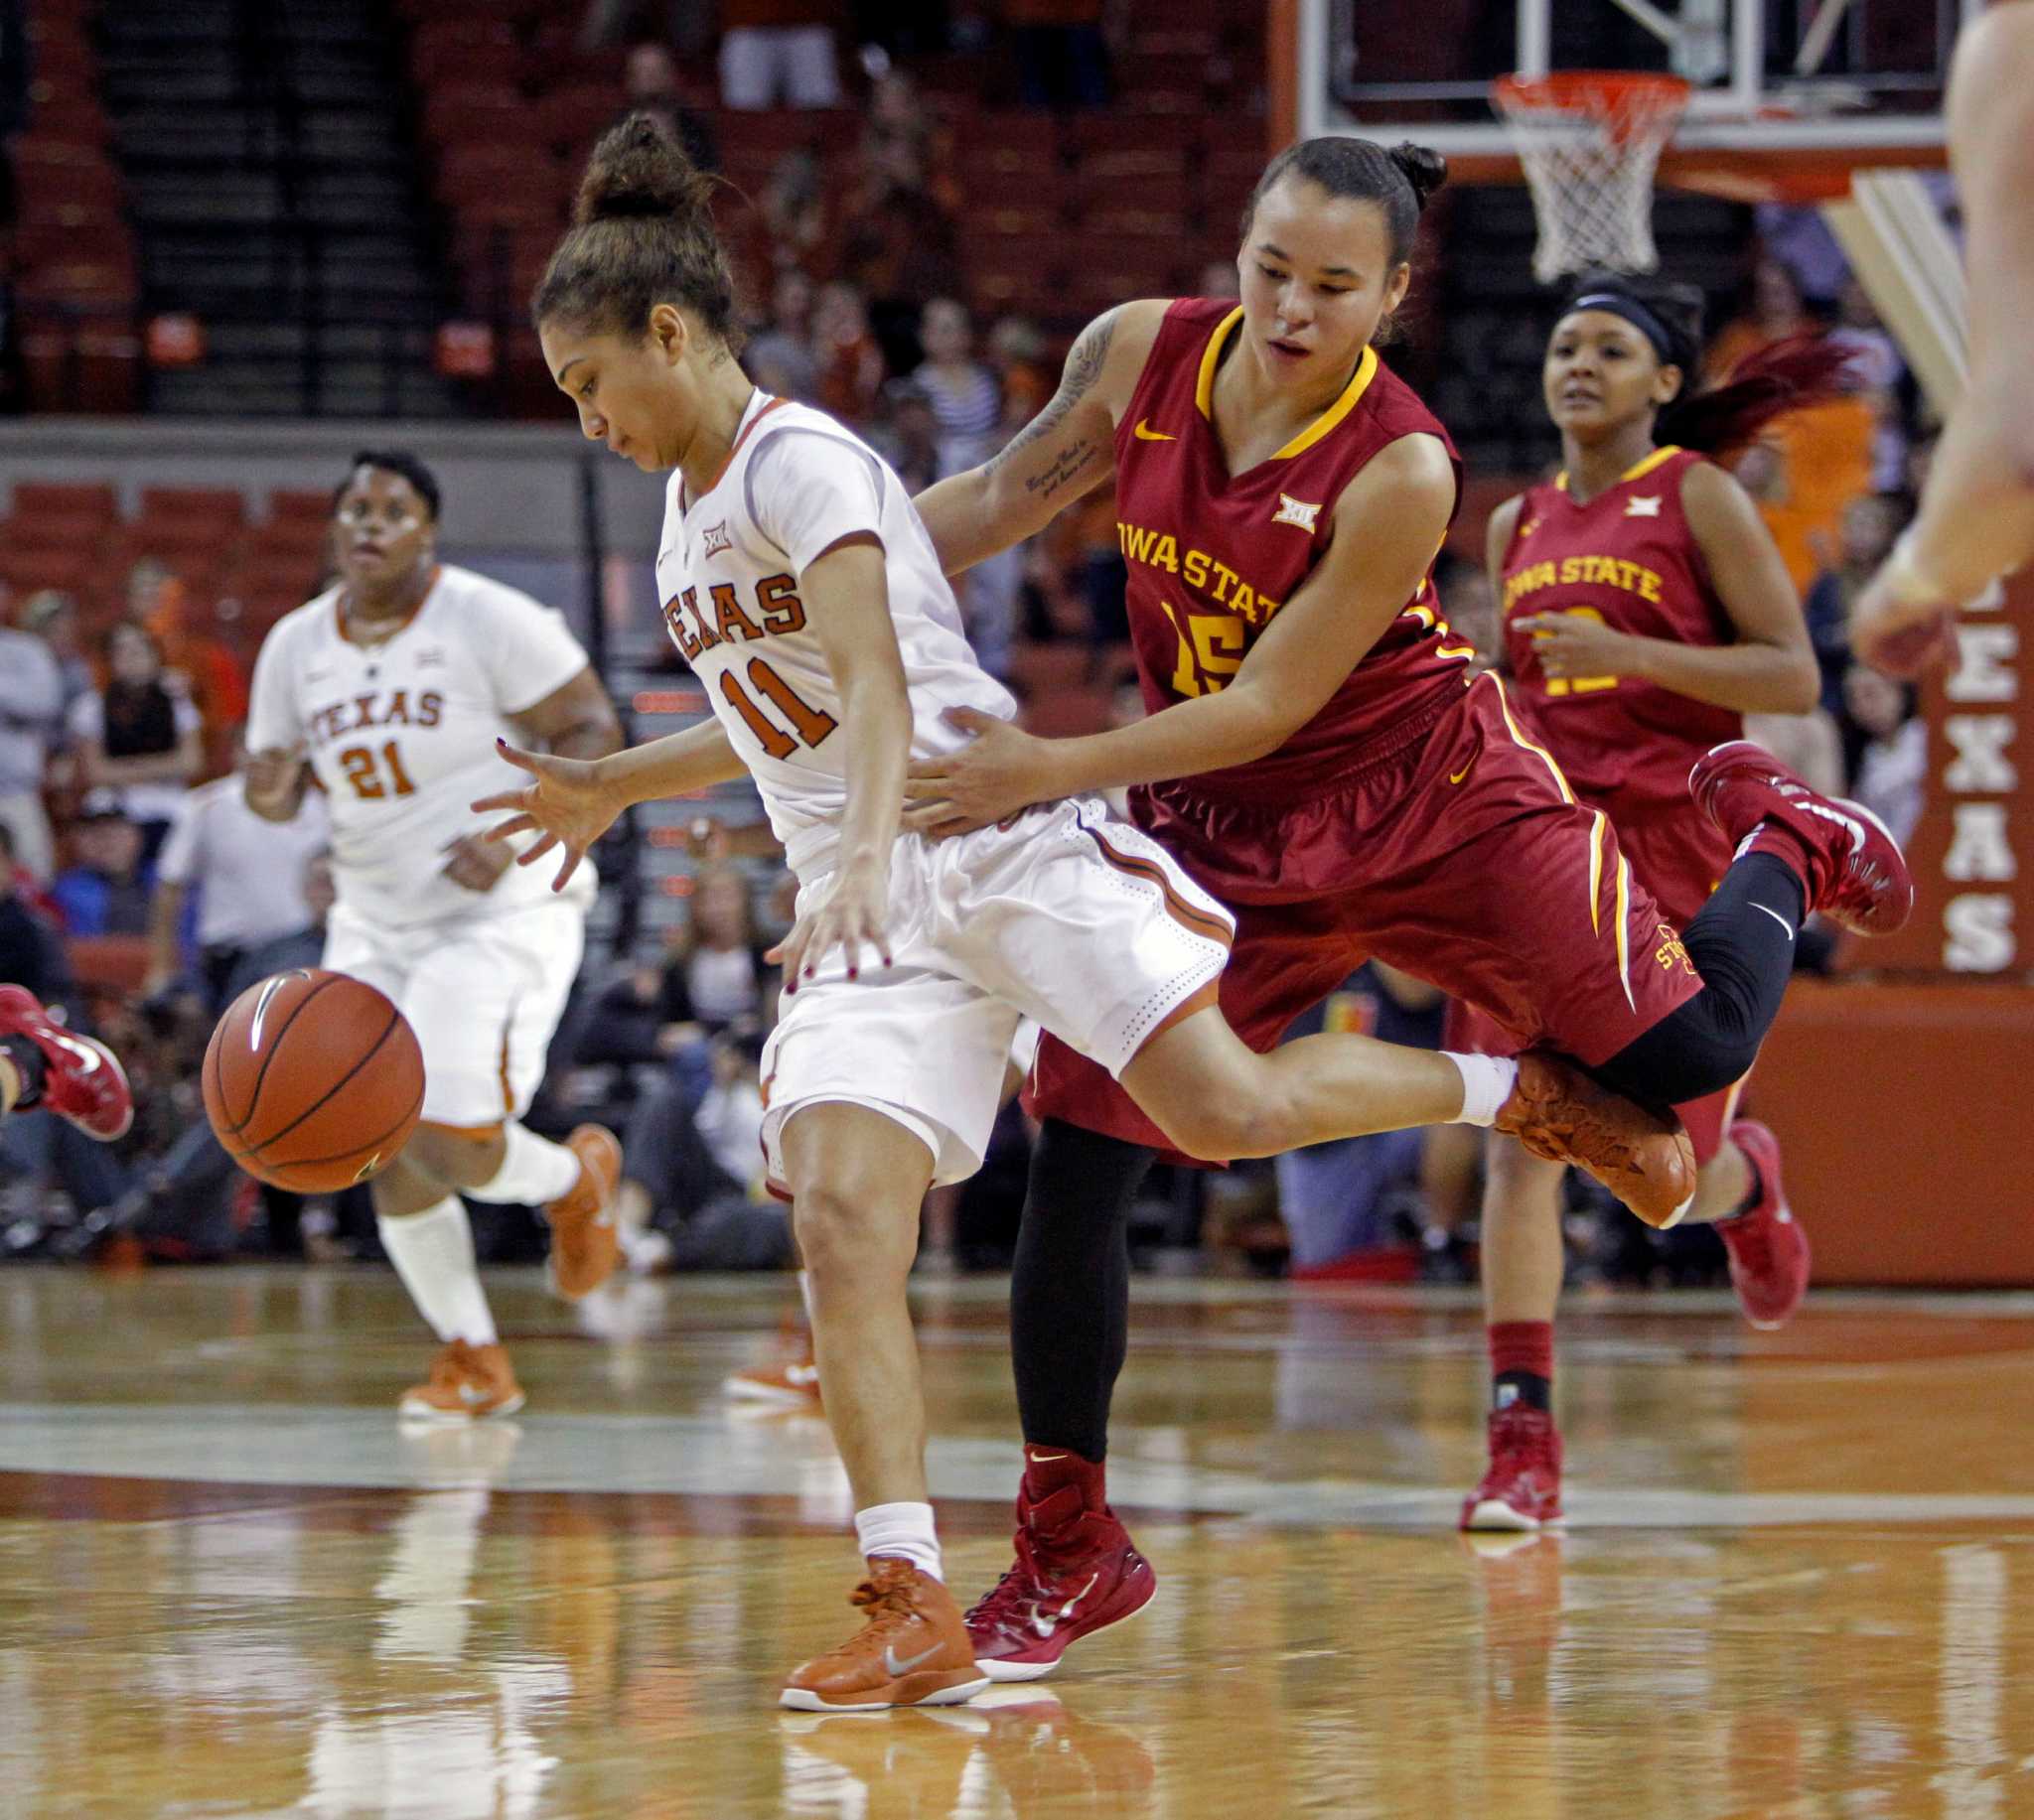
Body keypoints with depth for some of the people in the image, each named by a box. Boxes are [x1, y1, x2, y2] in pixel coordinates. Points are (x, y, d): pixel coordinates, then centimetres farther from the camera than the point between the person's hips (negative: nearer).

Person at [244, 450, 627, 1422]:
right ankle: (472, 1359, 19)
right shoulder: (296, 645, 4)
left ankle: (576, 1177, 17)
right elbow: (278, 789, 11)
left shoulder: (491, 620, -12)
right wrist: (269, 791, -14)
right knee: (389, 1158, 1)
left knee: (453, 1145, -18)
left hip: (503, 910, -6)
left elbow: (592, 728, -10)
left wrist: (516, 836, -22)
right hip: (376, 921, 6)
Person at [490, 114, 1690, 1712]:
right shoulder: (690, 504, 18)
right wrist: (616, 788, 40)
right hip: (869, 905, 8)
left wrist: (867, 856, -39)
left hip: (998, 839, -8)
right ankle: (916, 1611, -19)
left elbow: (875, 677, -24)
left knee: (1232, 1110, -20)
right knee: (840, 1214, -13)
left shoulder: (799, 459, -10)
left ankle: (1518, 1090, 7)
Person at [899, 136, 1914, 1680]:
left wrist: (1051, 772, -31)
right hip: (1215, 827, 3)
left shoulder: (1401, 469, -26)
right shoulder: (1138, 354, -12)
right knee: (1076, 1170, -7)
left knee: (1686, 1057, -7)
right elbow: (1008, 495, 6)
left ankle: (1782, 849, 30)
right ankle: (1069, 1552, 9)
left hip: (1432, 798, -3)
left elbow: (1271, 703, -25)